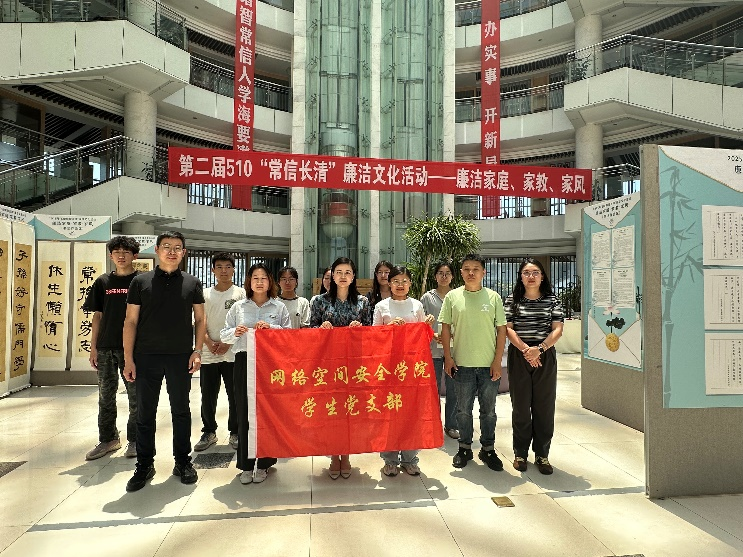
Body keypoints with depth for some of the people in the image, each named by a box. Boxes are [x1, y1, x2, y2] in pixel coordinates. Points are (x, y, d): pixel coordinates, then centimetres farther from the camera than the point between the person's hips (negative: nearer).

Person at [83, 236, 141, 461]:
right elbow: (97, 316, 11)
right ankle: (108, 439, 26)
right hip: (105, 348, 3)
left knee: (136, 397, 5)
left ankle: (134, 440, 18)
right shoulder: (103, 282, 9)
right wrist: (93, 347, 6)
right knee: (105, 396, 11)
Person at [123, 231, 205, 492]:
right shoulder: (141, 281, 4)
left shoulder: (192, 283, 6)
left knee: (181, 410, 9)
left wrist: (197, 351, -2)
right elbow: (131, 321, 3)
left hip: (181, 357, 0)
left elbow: (200, 319, 8)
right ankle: (144, 465, 23)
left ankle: (182, 461, 23)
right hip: (146, 356, 0)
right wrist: (128, 358, -2)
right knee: (144, 412, 7)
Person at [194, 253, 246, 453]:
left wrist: (227, 343, -12)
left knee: (235, 395, 4)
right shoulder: (206, 294, 10)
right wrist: (209, 343, -10)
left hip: (233, 353, -2)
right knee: (208, 396, 9)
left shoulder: (240, 293, 3)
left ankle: (235, 433, 19)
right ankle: (209, 432, 25)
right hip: (208, 354, 2)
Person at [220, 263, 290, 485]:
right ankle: (246, 465, 16)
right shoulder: (238, 307, 11)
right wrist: (235, 332, -9)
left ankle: (264, 464, 18)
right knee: (244, 413, 3)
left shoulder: (279, 307, 8)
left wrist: (271, 327, -14)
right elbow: (223, 335, 11)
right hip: (244, 362, 1)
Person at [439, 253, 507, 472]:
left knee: (488, 410, 11)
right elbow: (445, 328, 4)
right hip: (462, 364, 0)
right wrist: (448, 357, -2)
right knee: (463, 410, 11)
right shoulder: (452, 297, 1)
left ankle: (488, 449, 27)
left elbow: (501, 329, 2)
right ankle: (465, 447, 27)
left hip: (489, 365, 0)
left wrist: (497, 361, -4)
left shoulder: (493, 297, 1)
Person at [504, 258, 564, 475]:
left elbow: (558, 330, -1)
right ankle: (520, 454, 18)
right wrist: (525, 349, -16)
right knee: (521, 406, 5)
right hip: (519, 357, 0)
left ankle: (542, 455, 18)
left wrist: (539, 349, -15)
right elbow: (508, 328, -2)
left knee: (545, 406, 4)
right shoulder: (512, 300, 5)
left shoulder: (552, 300, 6)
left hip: (545, 358, 1)